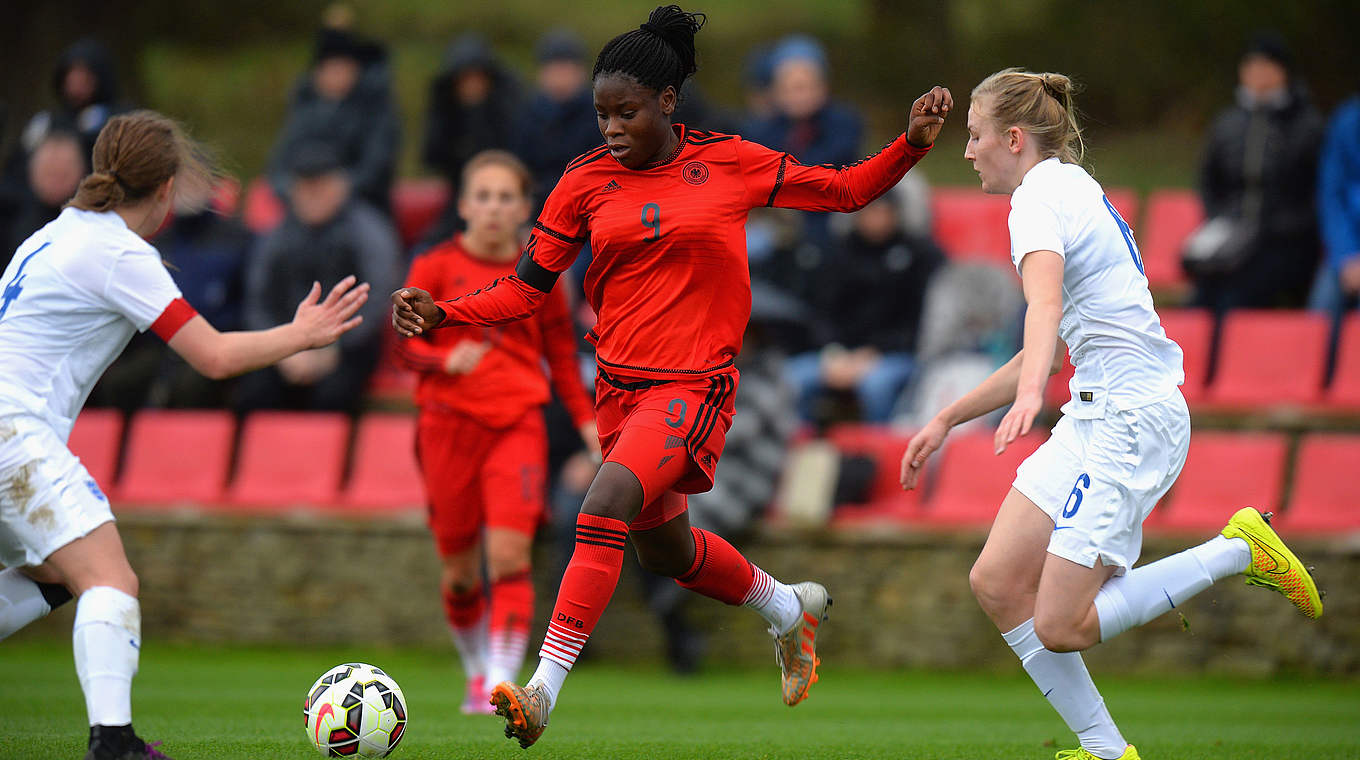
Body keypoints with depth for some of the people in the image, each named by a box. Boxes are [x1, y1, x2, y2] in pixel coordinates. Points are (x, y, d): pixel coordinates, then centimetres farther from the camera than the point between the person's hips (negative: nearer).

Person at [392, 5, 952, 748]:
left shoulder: (729, 163, -4)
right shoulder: (586, 182, 0)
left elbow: (843, 191, 7)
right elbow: (526, 288, 3)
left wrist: (913, 144, -8)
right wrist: (442, 314, -11)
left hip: (693, 386, -5)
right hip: (620, 383, 5)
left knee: (606, 508, -26)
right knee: (662, 545, 20)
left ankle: (543, 690, -27)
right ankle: (789, 607, 49)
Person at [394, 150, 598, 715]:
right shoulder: (436, 267, 2)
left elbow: (561, 353, 16)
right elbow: (404, 342, -1)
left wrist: (585, 419, 7)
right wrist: (446, 360, -22)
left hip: (517, 422, 0)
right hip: (450, 422, 0)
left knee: (510, 553, -16)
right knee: (459, 567, 6)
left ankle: (502, 684, -18)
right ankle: (476, 673, 28)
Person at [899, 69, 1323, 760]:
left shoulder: (1040, 196, -11)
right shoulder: (1071, 189, 20)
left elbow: (1045, 305, -34)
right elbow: (1046, 354, 27)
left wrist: (1030, 395, -51)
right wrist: (945, 422, 28)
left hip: (1131, 419, -10)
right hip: (1094, 416, 10)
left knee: (1060, 625, -13)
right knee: (997, 583, 1)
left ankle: (1239, 550, -2)